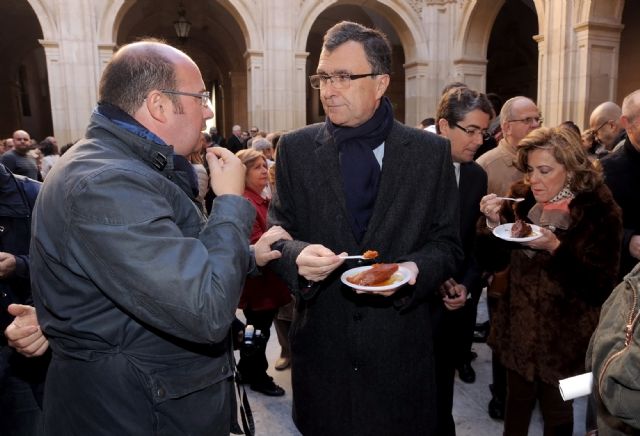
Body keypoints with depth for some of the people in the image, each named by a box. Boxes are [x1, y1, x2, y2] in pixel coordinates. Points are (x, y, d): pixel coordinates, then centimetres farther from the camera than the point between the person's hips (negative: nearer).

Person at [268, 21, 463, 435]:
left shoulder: (432, 151, -3)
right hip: (321, 342, 1)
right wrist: (297, 255, -20)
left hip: (401, 342, 0)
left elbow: (447, 243, 1)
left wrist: (414, 269, -20)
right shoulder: (295, 149, -1)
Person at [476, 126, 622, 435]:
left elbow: (599, 289, -15)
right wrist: (492, 223, -17)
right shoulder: (521, 201, -2)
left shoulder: (600, 212, -13)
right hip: (517, 329, 4)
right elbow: (493, 262, 0)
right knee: (515, 406, 19)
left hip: (564, 339, -3)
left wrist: (555, 247, -27)